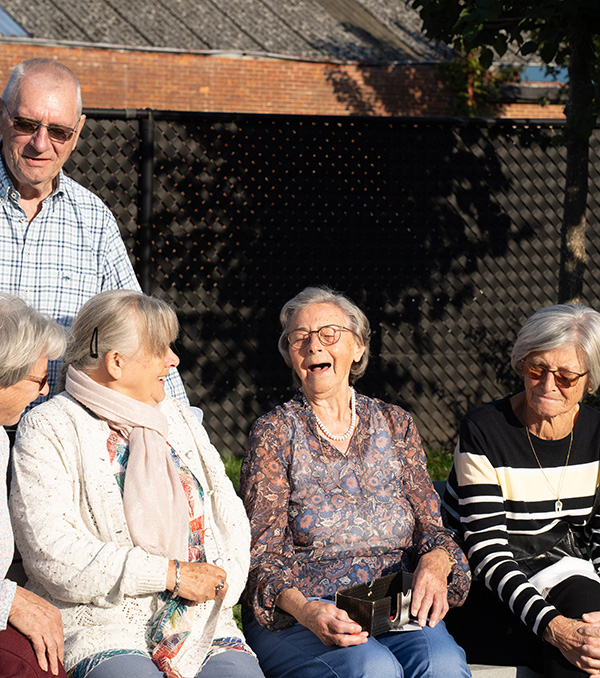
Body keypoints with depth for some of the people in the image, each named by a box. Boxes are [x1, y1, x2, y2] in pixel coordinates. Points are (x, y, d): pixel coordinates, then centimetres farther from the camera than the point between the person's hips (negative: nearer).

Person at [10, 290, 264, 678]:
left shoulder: (180, 418, 20)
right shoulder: (48, 429, 0)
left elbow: (230, 515, 19)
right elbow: (51, 554, -11)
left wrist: (222, 582, -3)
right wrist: (170, 575, -12)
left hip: (205, 628, 5)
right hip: (102, 631, -4)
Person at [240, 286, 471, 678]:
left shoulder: (395, 425, 16)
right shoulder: (274, 433, 5)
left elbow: (431, 526, 13)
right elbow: (264, 556, -1)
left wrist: (436, 562, -12)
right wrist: (304, 610, -21)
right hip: (295, 617, -2)